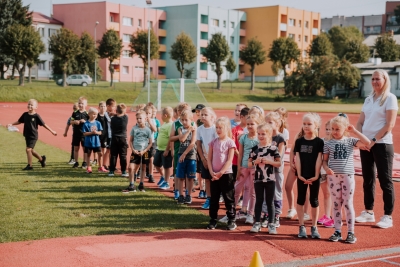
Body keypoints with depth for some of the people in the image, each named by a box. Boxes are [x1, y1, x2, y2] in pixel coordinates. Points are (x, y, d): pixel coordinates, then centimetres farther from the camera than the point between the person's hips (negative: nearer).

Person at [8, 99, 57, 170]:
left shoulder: (36, 116, -10)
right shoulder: (25, 115, 4)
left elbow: (44, 124, -5)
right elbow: (19, 121, 18)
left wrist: (52, 131, -3)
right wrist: (11, 124, 5)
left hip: (33, 136, -6)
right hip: (27, 135, 7)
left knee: (28, 149, -14)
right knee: (31, 150, 16)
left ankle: (29, 165, -4)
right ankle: (41, 159, 39)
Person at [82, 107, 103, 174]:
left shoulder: (98, 123, 1)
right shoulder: (86, 124, -8)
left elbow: (100, 132, 1)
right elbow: (84, 133, -10)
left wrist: (96, 132, -19)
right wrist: (91, 132, -23)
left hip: (96, 142, 2)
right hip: (88, 142, -2)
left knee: (100, 154, 3)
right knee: (88, 154, 8)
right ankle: (88, 167, 21)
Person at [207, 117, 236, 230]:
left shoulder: (230, 142, -6)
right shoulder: (213, 142, 6)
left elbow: (229, 160, -10)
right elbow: (209, 158, 5)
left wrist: (220, 173, -14)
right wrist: (212, 172, -8)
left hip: (226, 174, -4)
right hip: (214, 175, 4)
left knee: (229, 198, 2)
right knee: (213, 198, 9)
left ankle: (231, 220, 9)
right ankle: (213, 220, 17)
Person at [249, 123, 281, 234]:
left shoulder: (274, 148, -4)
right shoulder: (255, 148, 2)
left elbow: (279, 163, -4)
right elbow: (249, 164, 5)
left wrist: (269, 161, -18)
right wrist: (255, 162, -14)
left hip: (270, 179, -2)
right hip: (258, 179, 2)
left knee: (270, 202, 5)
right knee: (259, 201, 9)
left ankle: (271, 224, 12)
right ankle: (257, 223, 15)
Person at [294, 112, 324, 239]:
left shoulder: (319, 142, -4)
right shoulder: (299, 141, 2)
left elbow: (319, 159, -6)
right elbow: (297, 158, -1)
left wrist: (316, 175, -11)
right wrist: (299, 174, -9)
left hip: (314, 176, -2)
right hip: (302, 175, 2)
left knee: (314, 201, 6)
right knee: (300, 200, 6)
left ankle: (314, 227, 15)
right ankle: (301, 227, 13)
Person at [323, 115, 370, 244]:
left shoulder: (350, 141, 1)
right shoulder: (328, 143, 3)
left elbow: (367, 142, -11)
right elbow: (325, 160, 5)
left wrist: (354, 131, -8)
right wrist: (327, 168, -15)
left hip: (348, 176, -1)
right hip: (333, 176, 2)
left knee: (348, 204, 2)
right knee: (336, 204, 8)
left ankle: (351, 232, 10)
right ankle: (337, 232, 15)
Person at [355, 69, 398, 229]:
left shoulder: (390, 98, -6)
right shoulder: (368, 99, 13)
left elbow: (389, 125, -14)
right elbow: (360, 122, 12)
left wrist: (373, 141, -16)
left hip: (382, 144, -6)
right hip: (365, 144, 6)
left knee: (385, 180, -2)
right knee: (367, 179, 12)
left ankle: (388, 216, 4)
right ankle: (368, 212, 22)